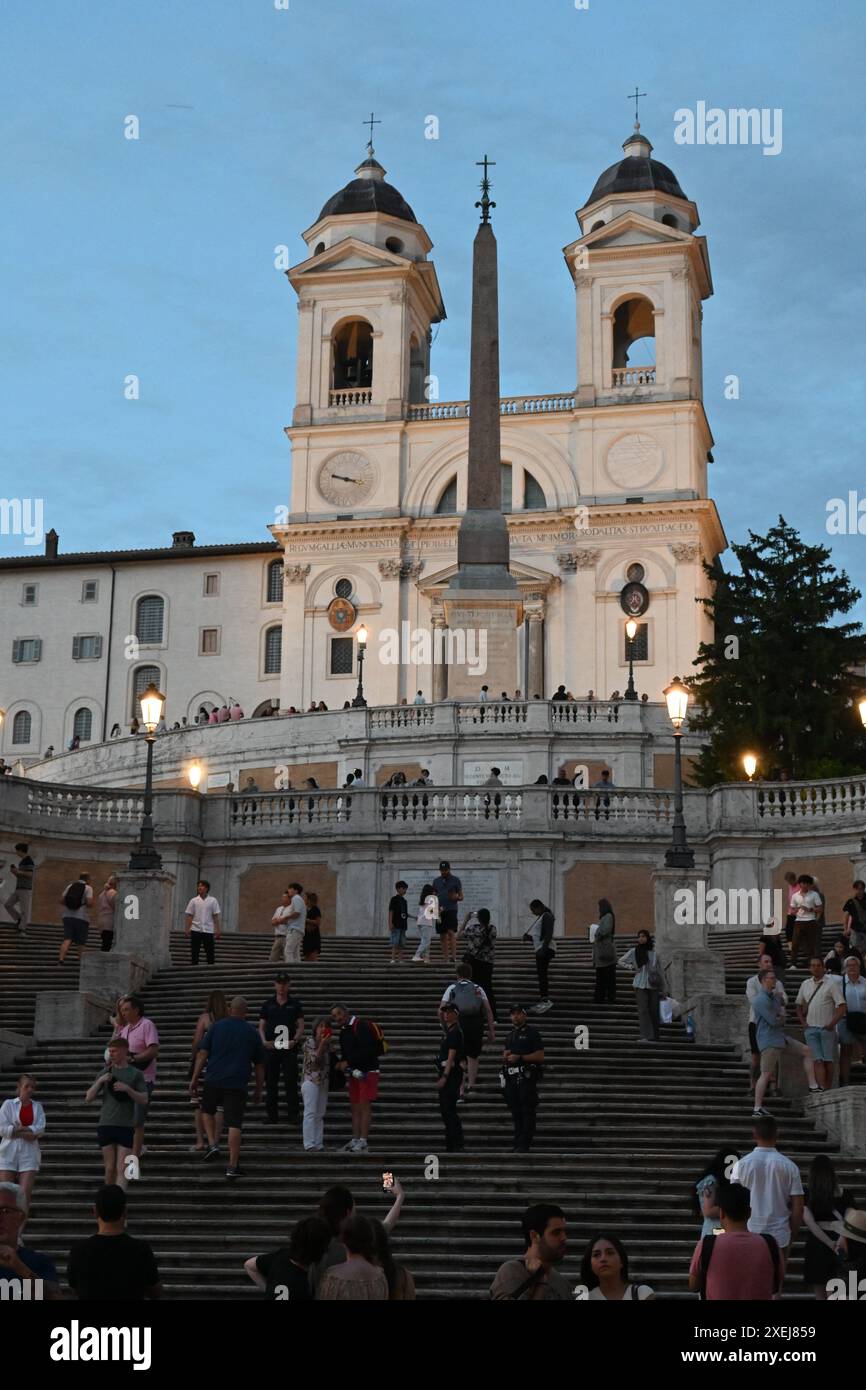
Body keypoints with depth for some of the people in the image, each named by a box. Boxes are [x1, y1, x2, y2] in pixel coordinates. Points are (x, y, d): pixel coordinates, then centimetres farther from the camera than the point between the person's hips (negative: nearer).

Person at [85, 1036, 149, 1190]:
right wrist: (100, 1081, -8)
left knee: (121, 1168, -8)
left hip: (126, 1126, -2)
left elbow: (144, 1100, 0)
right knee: (110, 1167, 6)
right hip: (106, 1124, 2)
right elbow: (88, 1098, 7)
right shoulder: (105, 1072, 9)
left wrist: (127, 1089, -15)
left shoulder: (135, 1074, 4)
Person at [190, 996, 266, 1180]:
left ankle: (212, 1144, 9)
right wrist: (258, 1090, 19)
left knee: (207, 1111, 26)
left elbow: (202, 1054, 1)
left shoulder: (216, 1027, 4)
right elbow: (259, 1065, 11)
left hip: (213, 1081, 1)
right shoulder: (252, 1033, 6)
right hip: (237, 1085, 0)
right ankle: (232, 1167, -1)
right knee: (234, 1124, 0)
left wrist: (194, 1079, 7)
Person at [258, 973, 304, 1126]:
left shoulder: (295, 1004, 7)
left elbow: (301, 1026, 4)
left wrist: (295, 1040, -13)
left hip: (289, 1049, -2)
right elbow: (261, 1026, 9)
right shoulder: (268, 1004, 9)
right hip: (271, 1048, 2)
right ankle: (272, 1116, 10)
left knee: (291, 1082, -4)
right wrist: (264, 1041, -9)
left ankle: (293, 1115, 1)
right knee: (270, 1083, 4)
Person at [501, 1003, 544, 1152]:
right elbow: (505, 1053, 29)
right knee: (515, 1111, 9)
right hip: (511, 1076, 7)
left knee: (527, 1112, -8)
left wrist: (519, 1057, -14)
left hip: (527, 1077, -7)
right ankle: (517, 1142, 15)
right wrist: (505, 1056, 5)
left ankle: (525, 1144, -8)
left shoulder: (531, 1031, -2)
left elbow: (540, 1056, -9)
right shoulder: (510, 1033, 19)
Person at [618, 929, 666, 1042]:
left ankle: (655, 1036, 11)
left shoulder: (654, 952, 4)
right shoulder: (634, 952, 3)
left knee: (654, 1011, 3)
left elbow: (660, 970, 8)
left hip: (653, 986, 1)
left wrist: (663, 988, 7)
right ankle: (645, 1036, -18)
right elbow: (620, 961, 13)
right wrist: (632, 967, -2)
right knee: (643, 1010, -12)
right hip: (640, 985, -1)